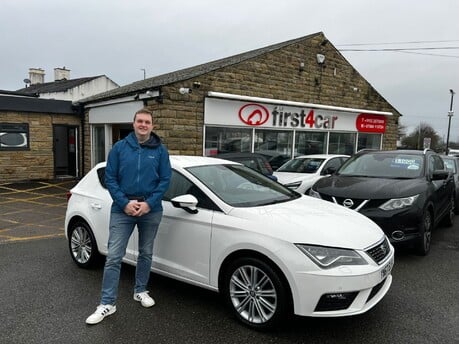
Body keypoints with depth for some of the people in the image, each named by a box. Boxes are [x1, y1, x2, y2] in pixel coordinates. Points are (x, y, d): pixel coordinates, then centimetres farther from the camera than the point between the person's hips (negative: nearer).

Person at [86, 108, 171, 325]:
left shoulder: (160, 150, 2)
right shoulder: (119, 148, 1)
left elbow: (165, 180, -2)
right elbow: (110, 178, -2)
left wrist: (149, 203, -13)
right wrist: (125, 203, -13)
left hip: (151, 210, 1)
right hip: (122, 209, -1)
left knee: (146, 253, 14)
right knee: (113, 256, -2)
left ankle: (141, 291, 33)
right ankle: (107, 303, 8)